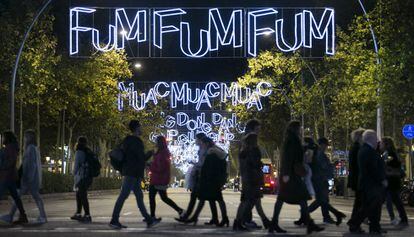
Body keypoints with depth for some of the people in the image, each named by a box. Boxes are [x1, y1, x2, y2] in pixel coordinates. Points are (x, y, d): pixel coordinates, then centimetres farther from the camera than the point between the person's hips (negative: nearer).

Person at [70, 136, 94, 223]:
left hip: (82, 177, -8)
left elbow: (76, 165, -10)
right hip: (89, 177, 8)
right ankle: (78, 214, 25)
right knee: (78, 195, 20)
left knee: (83, 196, -7)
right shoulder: (89, 152, 13)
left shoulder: (79, 152, -9)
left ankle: (87, 216, -10)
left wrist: (75, 175, 5)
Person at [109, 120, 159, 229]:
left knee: (139, 196, 9)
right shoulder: (136, 141, -13)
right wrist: (149, 153, 5)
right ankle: (114, 220, -9)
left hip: (133, 174, 10)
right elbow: (142, 158, -14)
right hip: (132, 173, -10)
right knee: (123, 196, -9)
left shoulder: (128, 140, 17)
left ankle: (149, 220, 11)